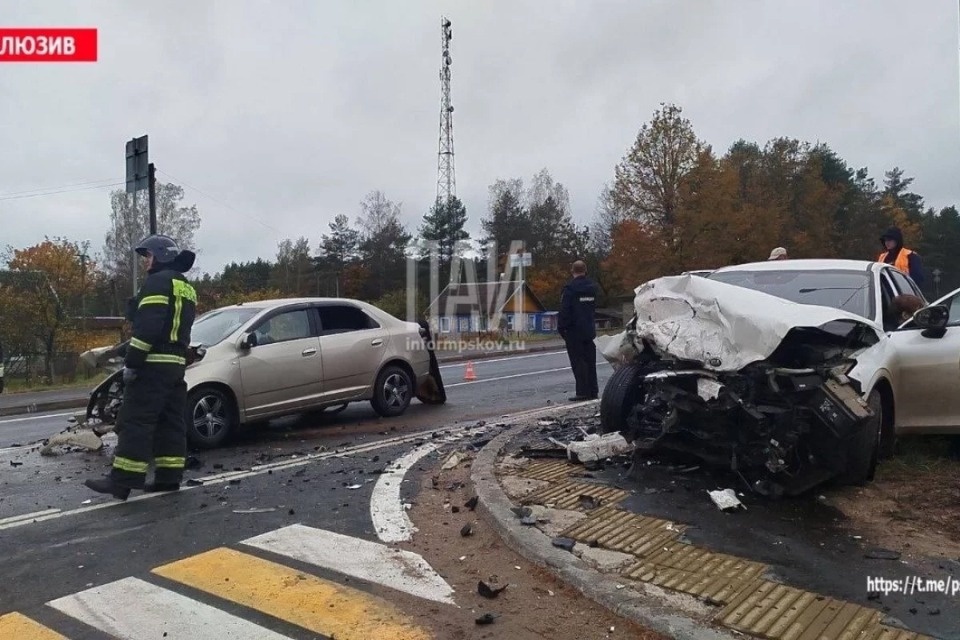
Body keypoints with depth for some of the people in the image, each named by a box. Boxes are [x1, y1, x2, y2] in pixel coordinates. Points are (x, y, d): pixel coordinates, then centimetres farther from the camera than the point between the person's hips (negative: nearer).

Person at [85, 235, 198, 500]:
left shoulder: (158, 281, -8)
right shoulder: (186, 288, 21)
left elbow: (147, 326, -19)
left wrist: (132, 361, -18)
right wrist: (178, 358, 18)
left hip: (153, 363, -9)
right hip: (176, 364, 9)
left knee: (135, 422, -8)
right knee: (170, 422, 8)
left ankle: (122, 480, -7)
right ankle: (169, 477, 10)